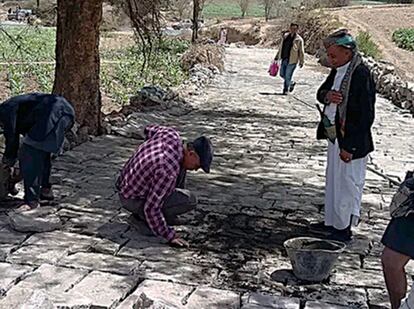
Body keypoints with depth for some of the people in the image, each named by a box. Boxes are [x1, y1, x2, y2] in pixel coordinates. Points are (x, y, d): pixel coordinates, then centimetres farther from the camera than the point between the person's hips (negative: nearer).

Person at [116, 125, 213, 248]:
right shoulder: (169, 171, -35)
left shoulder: (171, 133, -13)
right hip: (133, 201, -9)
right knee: (190, 200, -14)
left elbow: (149, 130, 11)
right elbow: (151, 207, -30)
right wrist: (170, 235, -23)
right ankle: (142, 215, -2)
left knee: (181, 165, 9)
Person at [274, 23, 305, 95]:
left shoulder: (299, 40, -7)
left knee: (288, 76, -4)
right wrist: (277, 56, 20)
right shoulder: (285, 36, 9)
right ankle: (292, 83, 37)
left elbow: (301, 51, -4)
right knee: (282, 74, 14)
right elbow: (281, 47, 18)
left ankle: (286, 90, 16)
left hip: (291, 61, -6)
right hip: (284, 59, 6)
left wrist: (301, 61, -6)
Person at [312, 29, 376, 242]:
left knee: (347, 184, 5)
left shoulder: (361, 75, -22)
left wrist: (349, 146, -21)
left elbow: (366, 115, -22)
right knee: (333, 182, 20)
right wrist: (327, 95, -11)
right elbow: (321, 91, 15)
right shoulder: (338, 71, 4)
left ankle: (344, 230, 21)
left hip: (351, 142, -9)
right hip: (335, 137, 9)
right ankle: (332, 222, 35)